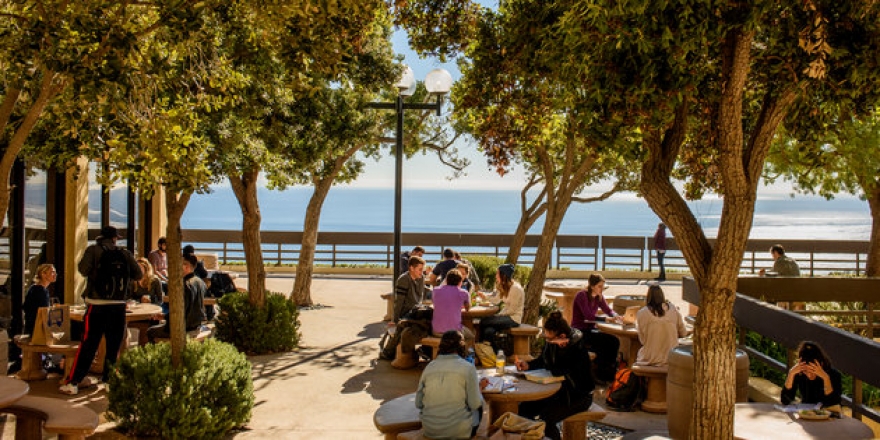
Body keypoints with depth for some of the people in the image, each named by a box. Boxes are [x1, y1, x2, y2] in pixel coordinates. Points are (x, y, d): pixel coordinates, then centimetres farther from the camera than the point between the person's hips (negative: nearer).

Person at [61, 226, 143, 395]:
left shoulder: (93, 250, -1)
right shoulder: (125, 253, 5)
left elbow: (84, 270, -12)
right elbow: (138, 274, 5)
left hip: (97, 305, -1)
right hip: (118, 306, 1)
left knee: (88, 344, 3)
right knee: (114, 345, 11)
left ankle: (73, 382, 5)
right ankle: (109, 380, 15)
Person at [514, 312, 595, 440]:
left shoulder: (578, 347, -25)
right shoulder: (550, 341, -7)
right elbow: (542, 361, 11)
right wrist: (528, 365, -7)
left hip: (579, 396, -7)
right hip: (559, 391, 7)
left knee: (546, 417, -26)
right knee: (524, 408, -7)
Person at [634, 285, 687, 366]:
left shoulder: (642, 313, -6)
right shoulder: (673, 309, 0)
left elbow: (642, 340, -1)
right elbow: (683, 333, 9)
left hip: (649, 360, -2)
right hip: (671, 359, 3)